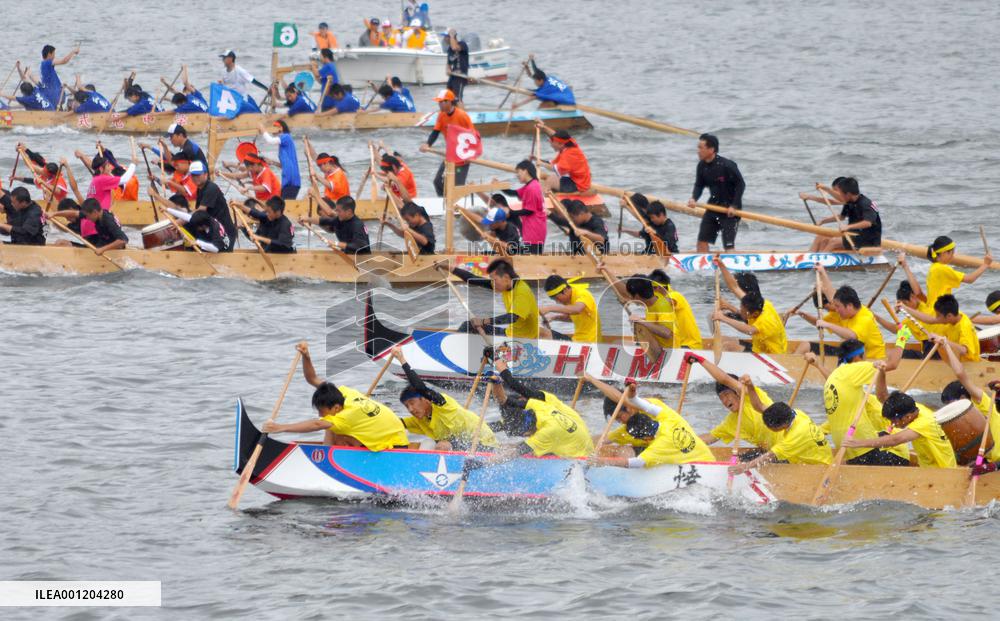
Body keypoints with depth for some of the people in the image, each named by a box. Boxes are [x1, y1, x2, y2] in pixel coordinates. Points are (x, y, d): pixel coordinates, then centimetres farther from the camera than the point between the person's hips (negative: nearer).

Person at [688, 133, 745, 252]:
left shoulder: (727, 165, -20)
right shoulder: (702, 166, -2)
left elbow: (741, 184, -14)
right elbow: (699, 185, 8)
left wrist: (734, 206, -18)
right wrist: (694, 198, -14)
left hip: (730, 208, -7)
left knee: (728, 244, -9)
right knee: (702, 240, 5)